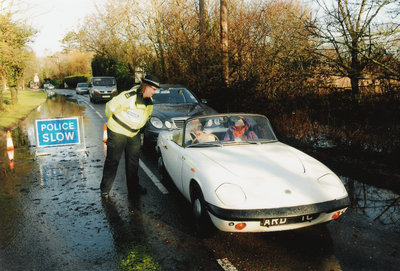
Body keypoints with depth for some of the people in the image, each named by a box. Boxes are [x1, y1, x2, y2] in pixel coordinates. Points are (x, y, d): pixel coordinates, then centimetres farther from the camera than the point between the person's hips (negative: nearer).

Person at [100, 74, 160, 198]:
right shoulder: (128, 96, -23)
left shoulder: (149, 101, 0)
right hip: (117, 132, -6)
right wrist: (114, 121, 4)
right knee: (112, 161, 1)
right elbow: (110, 107, -13)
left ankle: (133, 187, 26)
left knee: (133, 161, 13)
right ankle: (105, 189, 14)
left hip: (134, 134, 7)